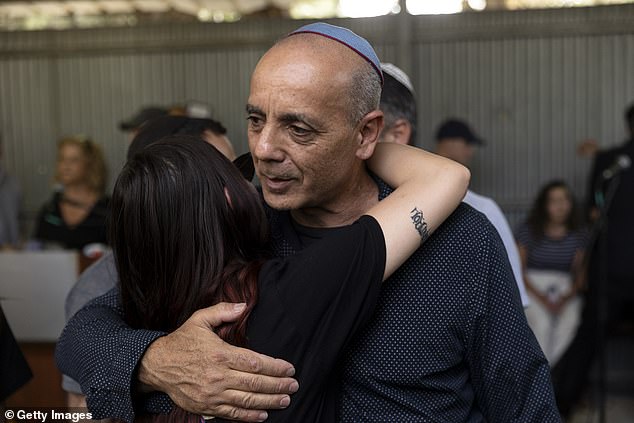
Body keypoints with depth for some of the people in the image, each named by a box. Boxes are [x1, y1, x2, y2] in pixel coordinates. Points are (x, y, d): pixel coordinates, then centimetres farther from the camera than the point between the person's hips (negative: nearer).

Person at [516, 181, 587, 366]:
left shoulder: (578, 235, 6)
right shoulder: (529, 230, 0)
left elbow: (581, 273, 6)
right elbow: (518, 269, -2)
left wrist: (566, 297, -11)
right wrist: (540, 297, -13)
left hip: (565, 289, 2)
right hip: (533, 287, -2)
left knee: (570, 320, -26)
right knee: (542, 322, -28)